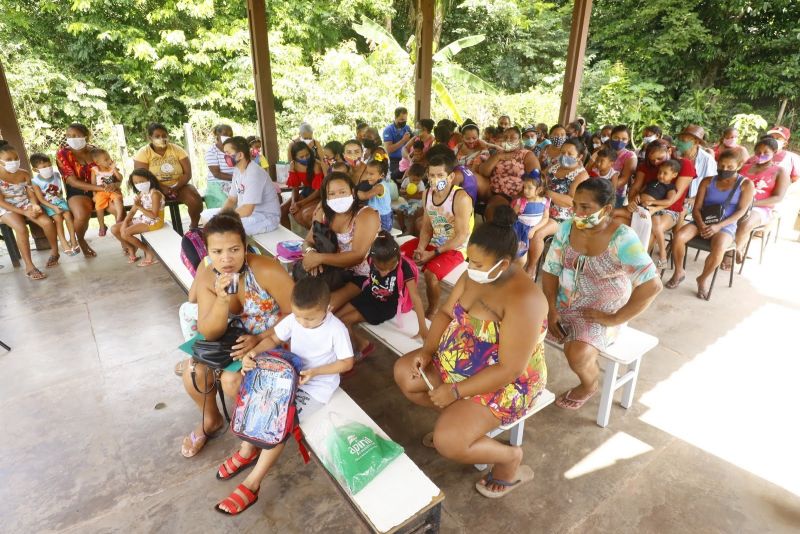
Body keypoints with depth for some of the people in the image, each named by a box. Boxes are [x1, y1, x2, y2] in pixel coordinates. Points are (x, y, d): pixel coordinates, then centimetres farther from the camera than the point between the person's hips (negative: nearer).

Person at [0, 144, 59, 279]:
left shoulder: (24, 174, 5)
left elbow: (31, 193, 7)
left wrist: (35, 205, -17)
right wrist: (24, 213, -21)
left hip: (26, 205, 4)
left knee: (47, 222, -24)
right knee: (21, 229, -33)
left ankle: (54, 251, 1)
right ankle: (29, 267, -28)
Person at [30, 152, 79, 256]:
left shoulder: (56, 175, 1)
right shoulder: (36, 182, -10)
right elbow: (41, 199, -11)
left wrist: (59, 201, 2)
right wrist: (54, 207, -21)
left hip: (59, 200, 3)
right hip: (47, 204, -3)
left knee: (68, 215, -22)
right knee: (58, 218, -24)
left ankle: (73, 240, -16)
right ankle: (64, 243, -18)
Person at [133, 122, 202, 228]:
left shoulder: (177, 149, 0)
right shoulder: (143, 152, -4)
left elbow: (188, 173, -6)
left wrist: (176, 187, -22)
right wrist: (162, 188, -25)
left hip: (178, 186, 2)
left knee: (196, 199, -27)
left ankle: (194, 227, -3)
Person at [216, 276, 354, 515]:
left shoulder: (336, 329, -23)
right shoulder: (293, 319, -11)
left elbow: (347, 363, -15)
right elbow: (273, 338, -2)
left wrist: (314, 372, -25)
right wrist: (254, 353, -23)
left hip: (317, 386, -6)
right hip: (291, 376, 6)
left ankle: (250, 486, -7)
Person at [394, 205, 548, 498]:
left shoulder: (523, 299, -32)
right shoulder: (474, 274, -7)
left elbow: (510, 370, -31)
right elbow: (446, 313, 4)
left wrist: (455, 391, -25)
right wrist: (427, 350, -11)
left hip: (507, 384, -8)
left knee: (448, 442, -21)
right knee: (404, 372, 6)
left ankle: (510, 457, 8)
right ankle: (457, 418, 22)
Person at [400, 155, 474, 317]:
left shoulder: (461, 198, -24)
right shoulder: (427, 194, -1)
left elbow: (462, 236, -24)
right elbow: (427, 227, 3)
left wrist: (434, 253, -24)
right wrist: (421, 248, -15)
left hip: (455, 249, -7)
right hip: (433, 242, 7)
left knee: (430, 273, -31)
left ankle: (432, 311, -3)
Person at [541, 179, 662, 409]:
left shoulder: (622, 238, -19)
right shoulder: (566, 228, -4)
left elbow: (652, 286, -24)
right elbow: (550, 271, -1)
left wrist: (615, 319, -20)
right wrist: (551, 310, -13)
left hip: (601, 312, -5)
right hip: (564, 303, 5)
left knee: (577, 354, -29)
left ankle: (589, 383, 8)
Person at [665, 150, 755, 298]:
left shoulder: (746, 184, 3)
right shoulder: (707, 181, 10)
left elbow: (741, 211, -5)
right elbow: (696, 208, 4)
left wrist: (719, 226, -20)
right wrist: (701, 224, -16)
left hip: (726, 226, -2)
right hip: (703, 222, 3)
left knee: (718, 249, -35)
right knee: (678, 237, -28)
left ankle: (704, 278, -6)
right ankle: (679, 272, -5)